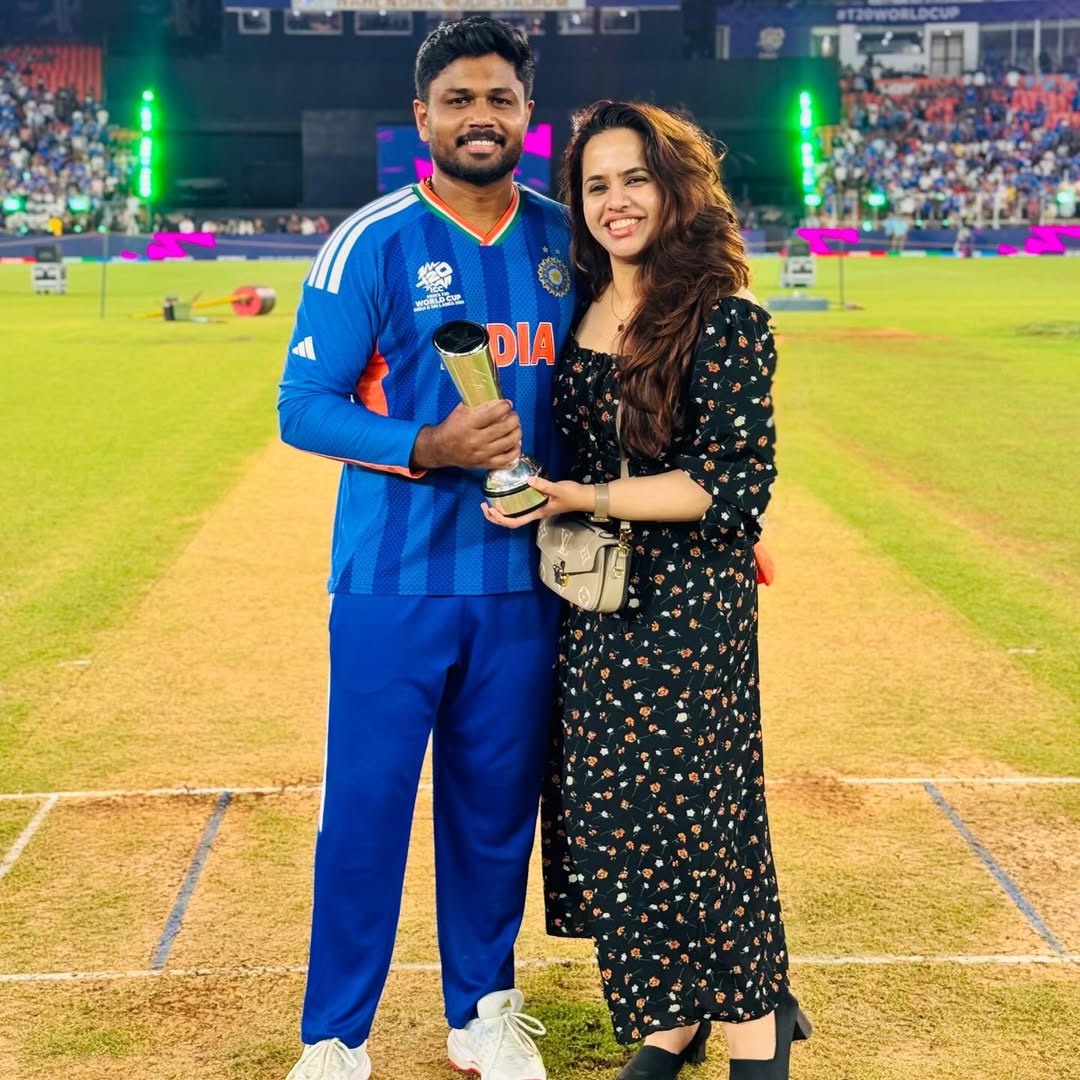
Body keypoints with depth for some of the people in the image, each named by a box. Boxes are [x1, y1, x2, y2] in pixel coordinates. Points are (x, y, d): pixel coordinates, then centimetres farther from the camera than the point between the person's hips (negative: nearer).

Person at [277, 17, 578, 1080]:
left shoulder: (564, 241, 6)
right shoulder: (372, 244, -6)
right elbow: (303, 406, -8)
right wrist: (429, 448, -23)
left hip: (524, 580, 4)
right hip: (393, 582, -3)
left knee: (497, 805, 14)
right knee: (365, 807, 2)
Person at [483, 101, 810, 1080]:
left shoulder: (723, 318, -11)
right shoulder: (583, 311, 9)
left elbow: (734, 480, -17)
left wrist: (582, 498, -20)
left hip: (690, 609, -6)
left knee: (693, 814, -1)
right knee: (607, 814, 10)